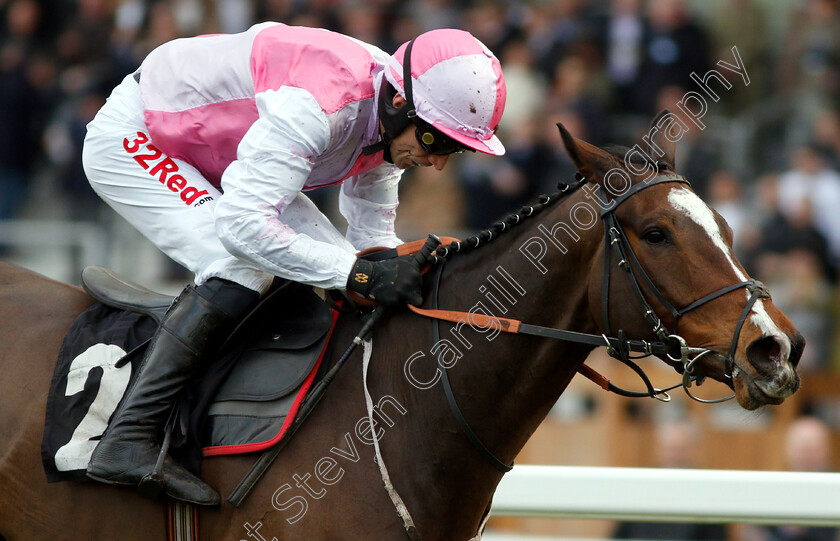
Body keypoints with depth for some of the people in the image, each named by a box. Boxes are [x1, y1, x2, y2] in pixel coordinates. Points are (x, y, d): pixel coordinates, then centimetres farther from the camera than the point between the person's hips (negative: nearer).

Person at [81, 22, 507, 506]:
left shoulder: (394, 124, -10)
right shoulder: (313, 107, -39)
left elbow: (372, 238, 2)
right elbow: (242, 225, -43)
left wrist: (410, 272, -18)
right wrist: (358, 273, -43)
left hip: (210, 156, 9)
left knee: (328, 263, -5)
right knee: (242, 267, -28)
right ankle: (128, 440, -29)